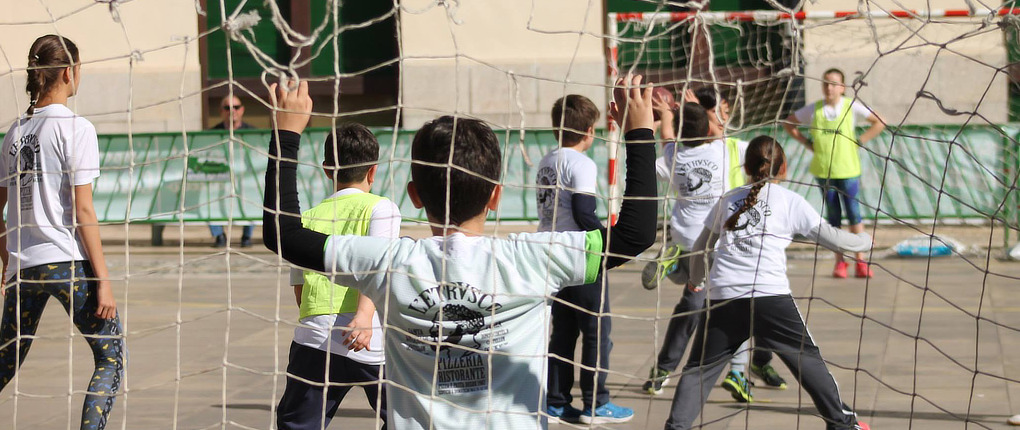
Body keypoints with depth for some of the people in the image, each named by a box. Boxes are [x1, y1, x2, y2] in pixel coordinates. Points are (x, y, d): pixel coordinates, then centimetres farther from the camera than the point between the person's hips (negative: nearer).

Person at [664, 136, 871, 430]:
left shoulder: (728, 200, 19)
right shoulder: (790, 201, 9)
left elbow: (701, 247, 29)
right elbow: (830, 238, 12)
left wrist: (695, 280, 47)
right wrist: (864, 241, 32)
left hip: (723, 297, 2)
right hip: (769, 294, -2)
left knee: (700, 367, 8)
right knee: (806, 357, 10)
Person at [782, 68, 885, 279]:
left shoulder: (851, 107, -2)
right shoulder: (814, 110, 1)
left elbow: (880, 122, 5)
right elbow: (788, 124, 14)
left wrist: (860, 141, -3)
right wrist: (808, 143, 5)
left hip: (848, 169, -1)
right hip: (823, 170, 1)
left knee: (854, 214, -2)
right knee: (833, 216, 5)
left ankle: (860, 262, 3)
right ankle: (839, 262, 12)